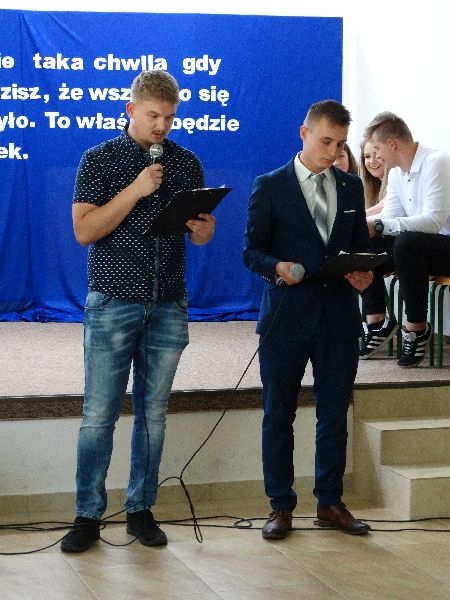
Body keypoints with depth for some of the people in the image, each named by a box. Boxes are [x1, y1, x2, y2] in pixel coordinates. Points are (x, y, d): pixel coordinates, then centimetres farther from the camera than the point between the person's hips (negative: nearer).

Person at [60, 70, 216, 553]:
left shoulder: (186, 163, 9)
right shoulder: (100, 160, 0)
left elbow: (200, 235, 13)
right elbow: (84, 230, -9)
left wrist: (202, 228, -11)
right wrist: (136, 190, -16)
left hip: (168, 305, 3)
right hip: (113, 303, -3)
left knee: (153, 413, 8)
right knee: (99, 415, -2)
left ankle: (141, 510, 17)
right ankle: (88, 515, 7)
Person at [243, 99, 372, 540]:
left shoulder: (351, 187, 11)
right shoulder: (270, 187, -1)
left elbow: (359, 246, 15)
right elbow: (252, 250, -2)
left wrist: (363, 275, -6)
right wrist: (277, 267, -23)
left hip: (339, 318, 3)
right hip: (287, 317, -3)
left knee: (334, 416, 9)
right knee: (278, 417, 5)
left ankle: (330, 503, 20)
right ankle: (280, 506, 15)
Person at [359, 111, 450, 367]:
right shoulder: (397, 172, 8)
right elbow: (389, 217, 7)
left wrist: (379, 226, -33)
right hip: (418, 244, 8)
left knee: (406, 242, -35)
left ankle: (417, 327, -22)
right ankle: (377, 321, -3)